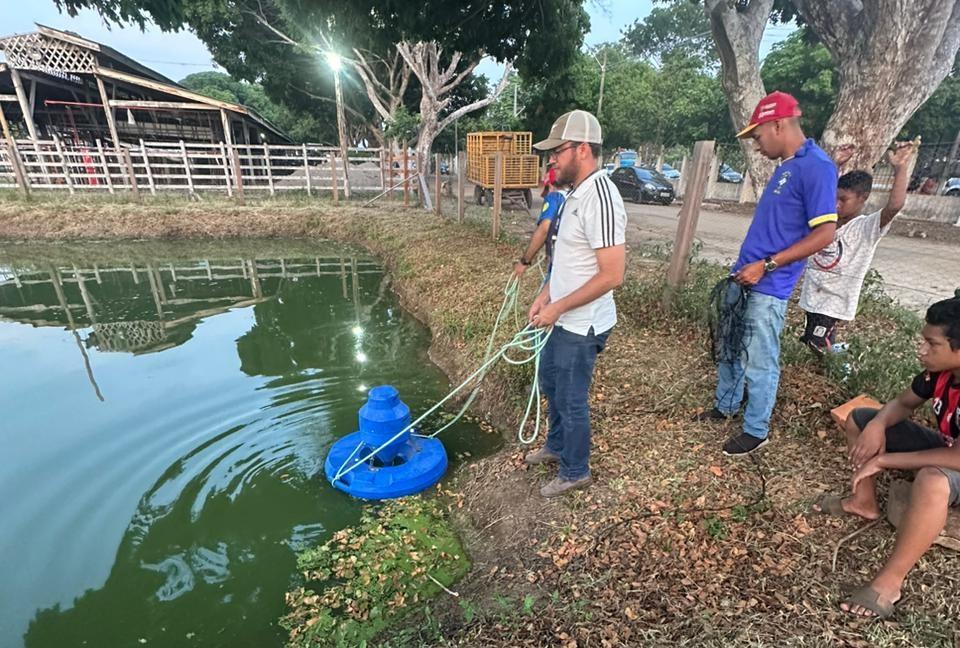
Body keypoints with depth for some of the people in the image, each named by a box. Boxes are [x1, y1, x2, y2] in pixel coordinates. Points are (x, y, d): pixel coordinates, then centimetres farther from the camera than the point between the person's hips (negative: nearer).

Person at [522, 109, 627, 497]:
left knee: (571, 400, 8)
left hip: (582, 325, -10)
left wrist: (557, 307, -21)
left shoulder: (599, 197, -24)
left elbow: (611, 275, -27)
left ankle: (575, 472, 32)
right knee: (550, 383, 25)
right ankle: (556, 447, 48)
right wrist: (545, 295, 8)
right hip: (563, 318, 10)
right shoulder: (576, 193, 7)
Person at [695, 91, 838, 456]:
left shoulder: (816, 167, -14)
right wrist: (746, 267, 18)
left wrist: (766, 266, -21)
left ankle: (756, 431, 19)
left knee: (759, 362, 2)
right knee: (731, 349, 19)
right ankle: (725, 407, 36)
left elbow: (825, 233, -19)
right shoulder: (786, 166, 15)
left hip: (768, 289, -9)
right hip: (743, 278, 9)